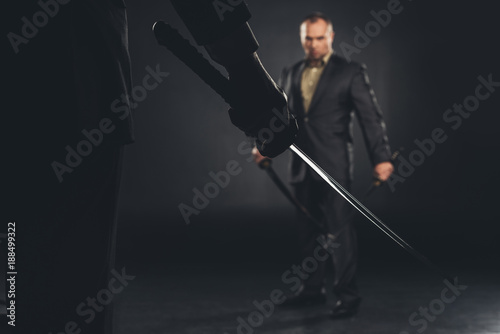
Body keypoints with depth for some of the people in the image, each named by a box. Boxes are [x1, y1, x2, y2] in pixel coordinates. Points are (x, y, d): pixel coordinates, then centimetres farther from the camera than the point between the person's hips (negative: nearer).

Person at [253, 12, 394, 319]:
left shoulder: (351, 72, -3)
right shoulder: (291, 74, 12)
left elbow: (370, 116, -10)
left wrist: (381, 157, -20)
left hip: (334, 166, -5)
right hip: (302, 167, 6)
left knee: (340, 230, -4)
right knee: (308, 230, 13)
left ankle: (347, 295, 4)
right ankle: (313, 289, 25)